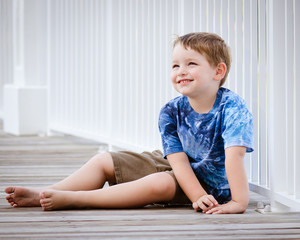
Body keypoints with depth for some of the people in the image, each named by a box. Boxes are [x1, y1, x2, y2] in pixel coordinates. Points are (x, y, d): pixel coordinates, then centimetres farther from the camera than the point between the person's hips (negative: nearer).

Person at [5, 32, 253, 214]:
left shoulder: (232, 107, -24)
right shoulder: (171, 112, -9)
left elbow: (234, 156, -34)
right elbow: (179, 159, -15)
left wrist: (238, 202, -43)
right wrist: (197, 197, -29)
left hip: (209, 180, -7)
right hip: (177, 168, 7)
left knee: (159, 183, -36)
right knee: (103, 161, 4)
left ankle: (70, 199, -33)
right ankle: (43, 194, -6)